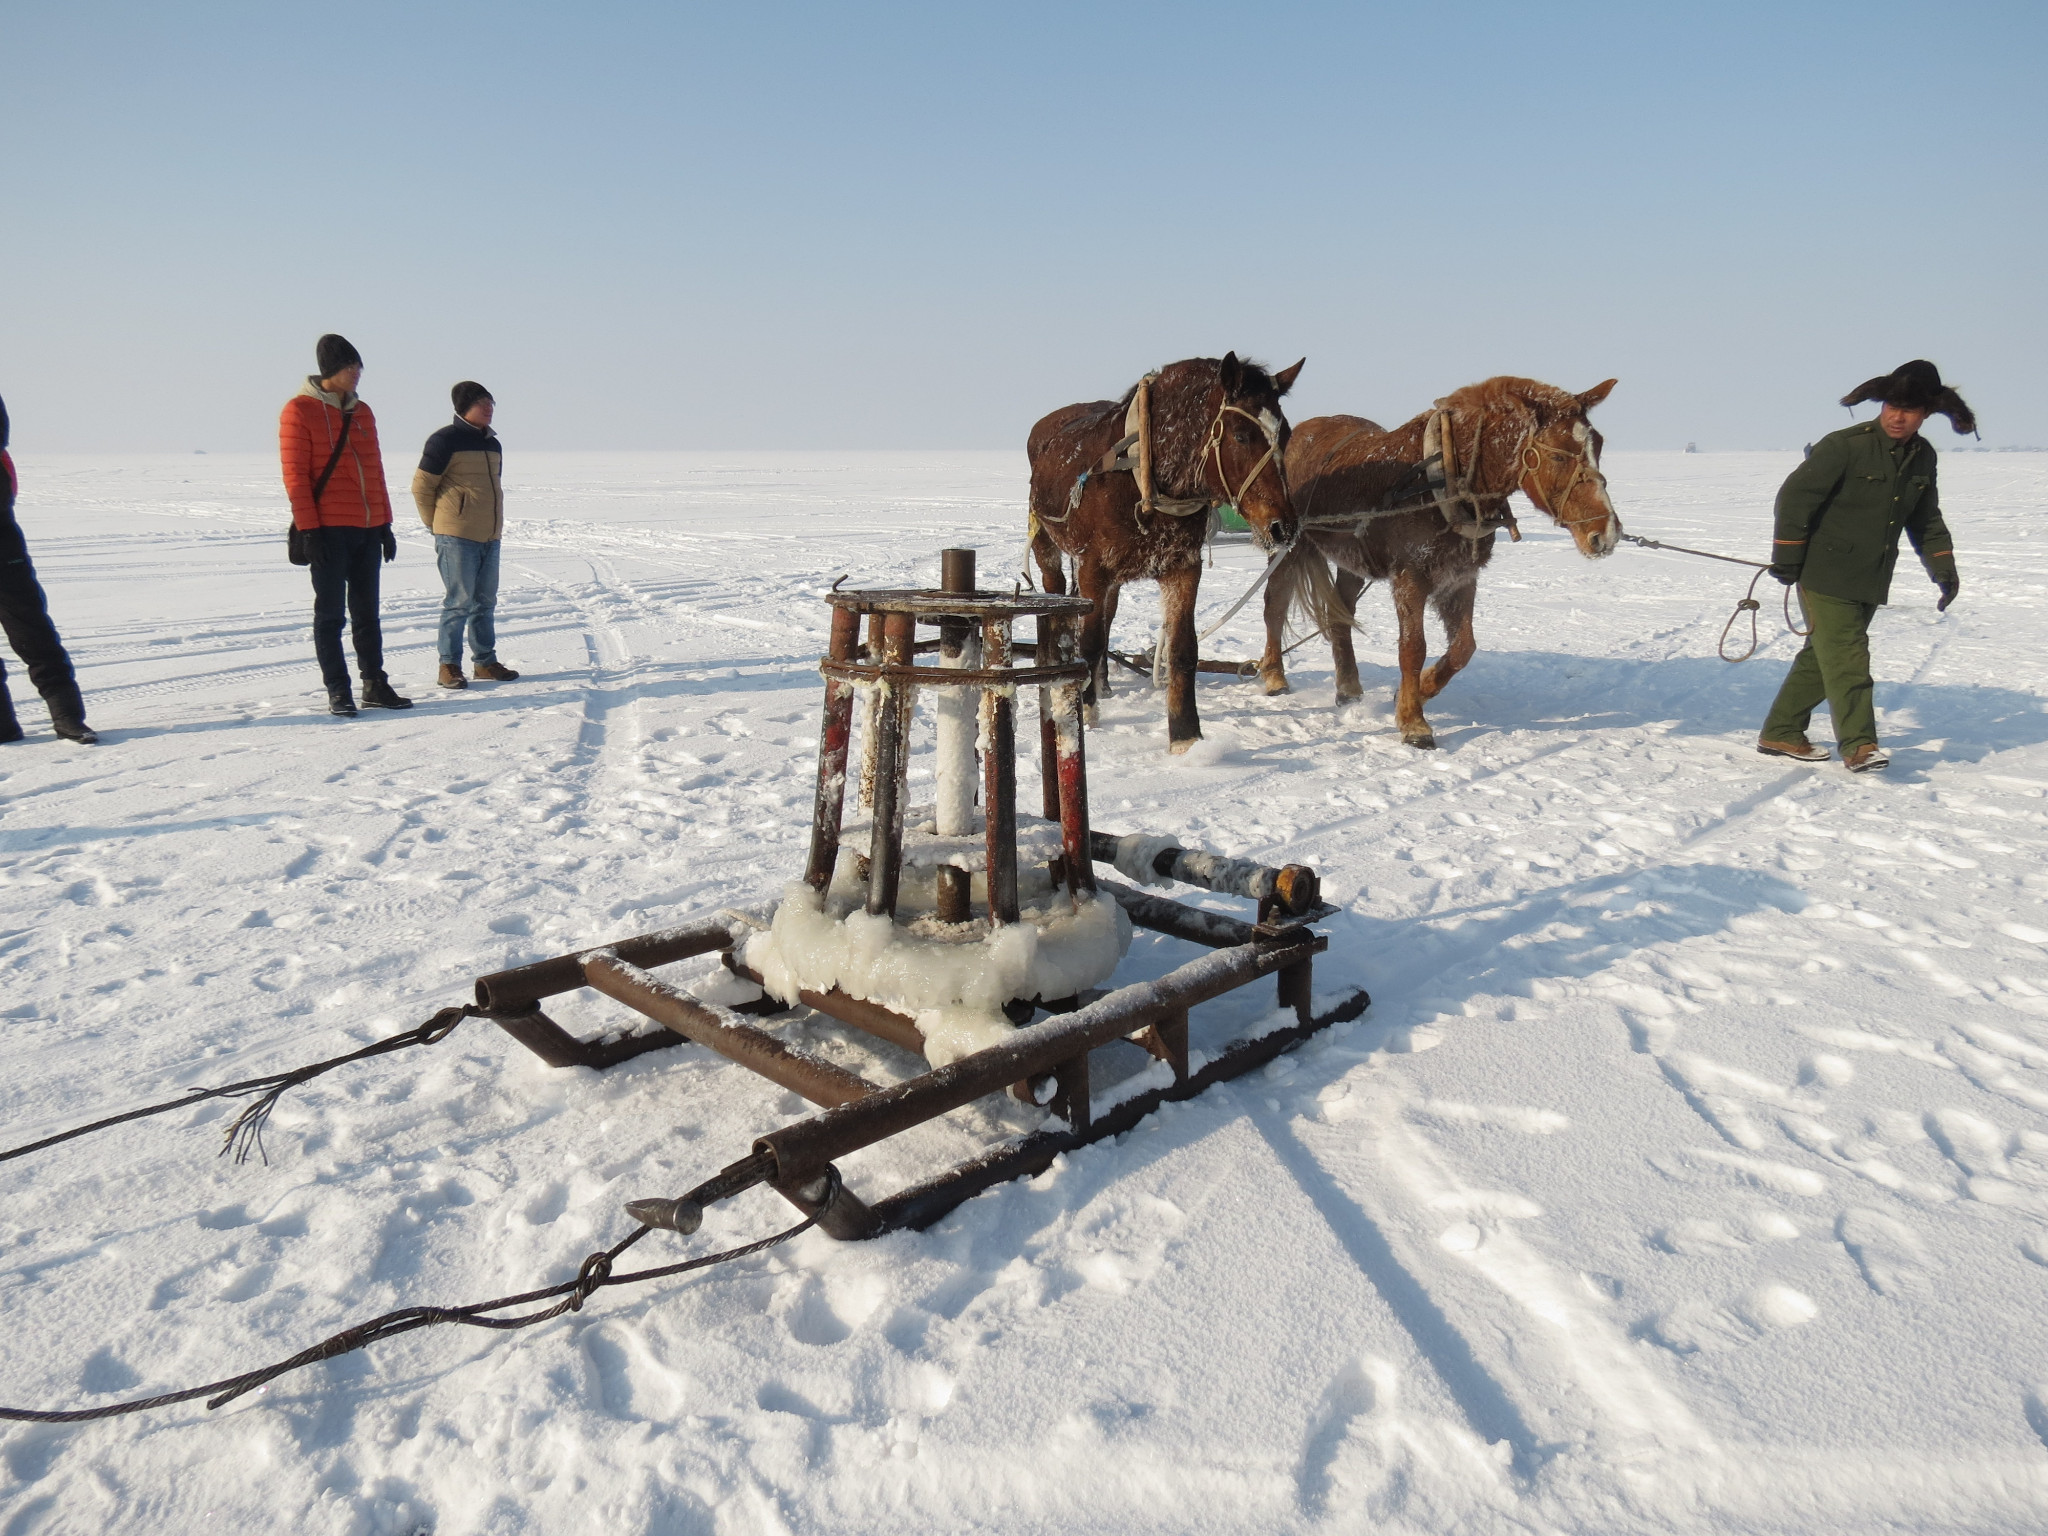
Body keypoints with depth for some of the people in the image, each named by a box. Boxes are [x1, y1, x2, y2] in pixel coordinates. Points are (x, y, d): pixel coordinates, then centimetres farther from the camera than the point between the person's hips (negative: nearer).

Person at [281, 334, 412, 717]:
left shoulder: (362, 412, 14)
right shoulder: (300, 410, -4)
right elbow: (295, 475, -8)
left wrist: (385, 524, 14)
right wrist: (309, 530, -14)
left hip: (368, 529, 6)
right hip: (329, 531, -6)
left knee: (366, 611, 10)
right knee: (330, 613, 0)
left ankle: (375, 685, 16)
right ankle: (337, 691, 5)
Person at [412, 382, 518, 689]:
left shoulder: (493, 444, 15)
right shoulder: (446, 440, -9)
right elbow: (422, 486, -7)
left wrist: (494, 526, 17)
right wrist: (436, 525, 1)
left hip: (490, 536, 7)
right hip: (457, 537, -7)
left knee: (486, 602, 11)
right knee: (459, 602, -5)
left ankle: (485, 661, 20)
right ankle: (449, 666, 3)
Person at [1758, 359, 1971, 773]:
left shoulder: (1923, 457, 8)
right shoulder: (1846, 445, -14)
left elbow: (1926, 520, 20)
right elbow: (1795, 496, -13)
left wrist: (1943, 566, 13)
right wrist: (1787, 559, -13)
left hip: (1871, 580, 7)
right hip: (1825, 574, -7)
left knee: (1822, 655, 11)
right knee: (1846, 656, -12)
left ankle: (1781, 734, 19)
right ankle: (1858, 744, -10)